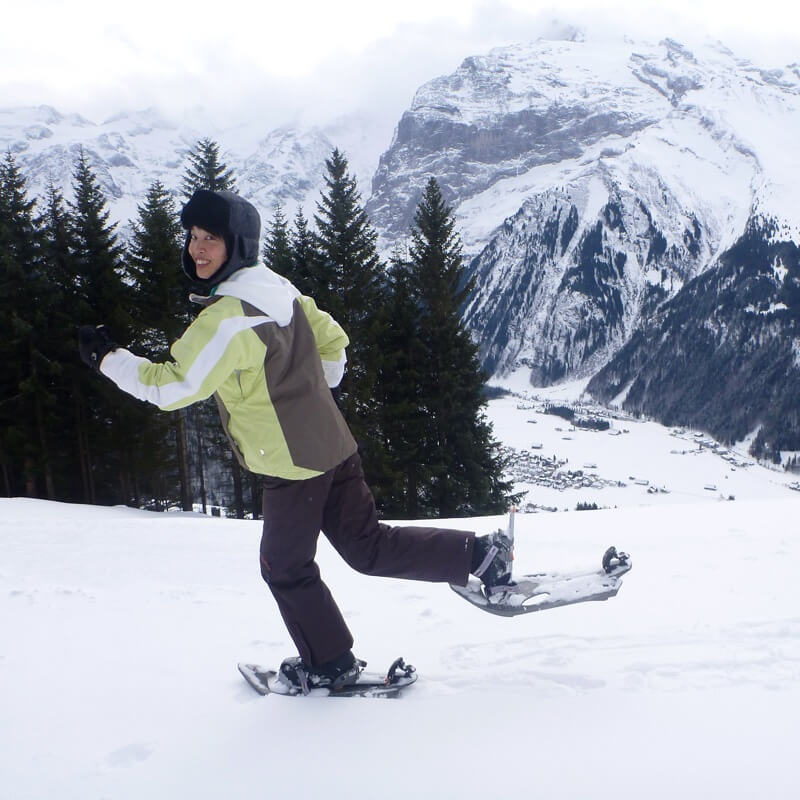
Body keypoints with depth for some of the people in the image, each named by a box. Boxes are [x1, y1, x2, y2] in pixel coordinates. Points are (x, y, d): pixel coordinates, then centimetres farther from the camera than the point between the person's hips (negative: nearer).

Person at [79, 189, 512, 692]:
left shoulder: (228, 318, -22)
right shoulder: (277, 288, 5)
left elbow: (171, 388, -20)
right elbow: (333, 341, 17)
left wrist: (107, 357, -9)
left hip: (293, 465, -8)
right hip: (333, 445, 8)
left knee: (286, 569, 12)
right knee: (368, 547, 18)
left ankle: (331, 664, 27)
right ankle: (480, 553, 17)